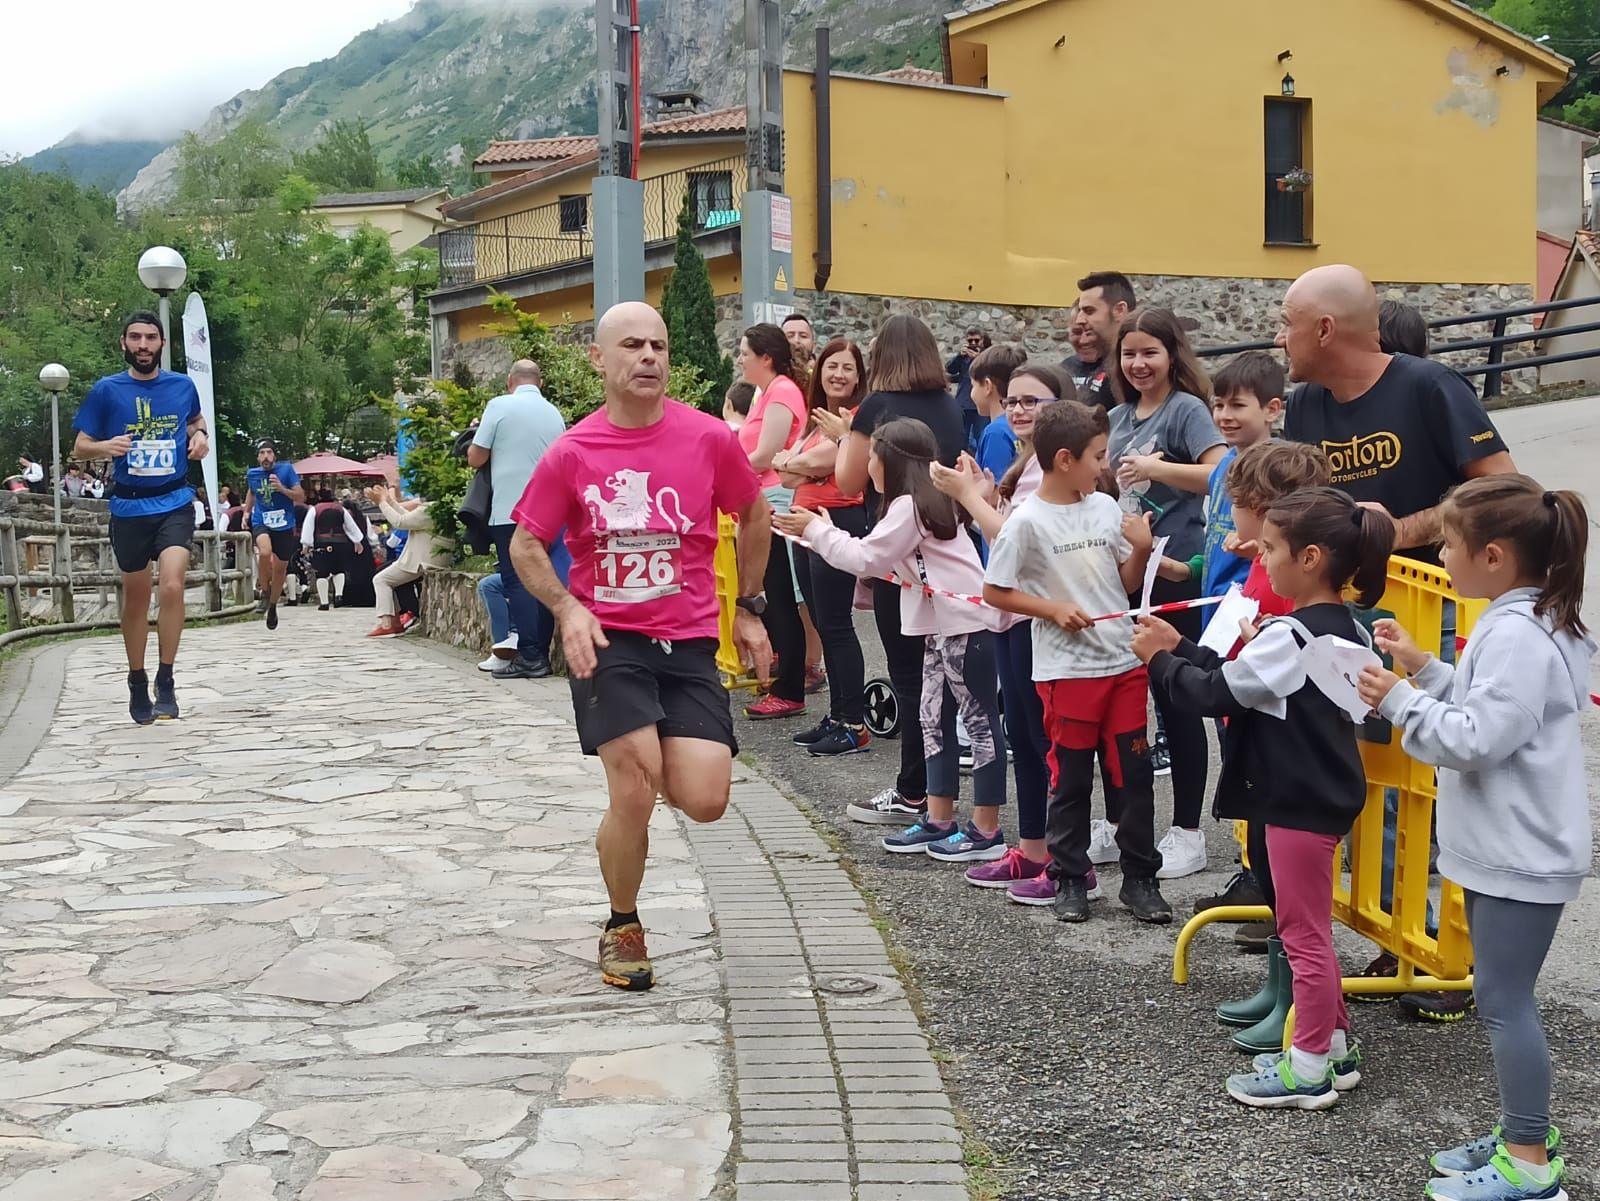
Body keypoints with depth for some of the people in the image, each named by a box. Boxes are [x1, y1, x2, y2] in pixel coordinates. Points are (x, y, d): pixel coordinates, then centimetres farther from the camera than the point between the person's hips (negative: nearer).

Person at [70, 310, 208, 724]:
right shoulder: (106, 390, -1)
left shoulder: (183, 386, 3)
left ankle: (166, 679, -8)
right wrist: (106, 446, -19)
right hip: (129, 507, 0)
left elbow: (196, 421, 25)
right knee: (136, 596, 10)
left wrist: (200, 435, 2)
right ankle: (137, 683, 26)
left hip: (174, 502, 0)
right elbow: (80, 447, 2)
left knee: (172, 585, -19)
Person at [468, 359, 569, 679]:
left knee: (517, 581, -3)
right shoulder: (554, 413, 11)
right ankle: (542, 656, 8)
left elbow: (476, 459, -3)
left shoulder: (500, 406, -4)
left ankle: (529, 656, -9)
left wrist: (474, 441, 17)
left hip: (511, 511, -5)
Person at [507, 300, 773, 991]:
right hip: (606, 638, -1)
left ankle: (658, 763, 29)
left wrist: (747, 609, 15)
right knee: (633, 794, -12)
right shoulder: (571, 453, -4)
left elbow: (755, 517, 15)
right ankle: (622, 930, 15)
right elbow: (525, 545, 6)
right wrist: (567, 608, -11)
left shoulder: (709, 438, -2)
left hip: (690, 641, 1)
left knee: (704, 801, -10)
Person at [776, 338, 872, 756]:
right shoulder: (815, 418, 16)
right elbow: (788, 474, 9)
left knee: (836, 626, -7)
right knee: (824, 626, 12)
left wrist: (791, 462, 0)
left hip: (839, 521, -9)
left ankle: (854, 725, -3)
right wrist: (803, 465, -10)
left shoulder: (857, 416, -10)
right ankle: (837, 718, 19)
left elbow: (819, 460, -19)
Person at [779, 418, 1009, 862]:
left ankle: (986, 831, 0)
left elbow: (867, 559, -13)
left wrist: (816, 530, -2)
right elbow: (879, 559, 17)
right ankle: (938, 821, 19)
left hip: (965, 624, -11)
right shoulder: (922, 502, 17)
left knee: (979, 720, -4)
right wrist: (824, 532, 14)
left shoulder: (909, 506, -13)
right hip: (942, 625, 11)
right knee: (934, 719, 13)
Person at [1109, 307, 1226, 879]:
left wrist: (1154, 468, -25)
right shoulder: (1119, 417, 14)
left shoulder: (1186, 408, -6)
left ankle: (1187, 833, 9)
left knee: (1176, 700, -1)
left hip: (1173, 574, -7)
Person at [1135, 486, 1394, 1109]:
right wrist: (1179, 648, 9)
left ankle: (1309, 1069, 12)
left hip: (1300, 803, -10)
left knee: (1303, 932, 1)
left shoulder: (1290, 635, -22)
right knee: (1308, 928, 21)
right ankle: (1334, 1045, 31)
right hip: (1324, 794, 10)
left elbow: (1217, 692, -19)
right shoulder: (1342, 628, 8)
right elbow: (1239, 679, 11)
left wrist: (1160, 659, -4)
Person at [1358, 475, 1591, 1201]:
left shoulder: (1517, 635, -21)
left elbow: (1476, 739, -26)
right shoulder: (1521, 622, 11)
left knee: (1503, 999, -4)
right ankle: (1523, 1135, 27)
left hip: (1521, 854, -11)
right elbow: (1484, 707, 18)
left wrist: (1399, 700, -17)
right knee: (1502, 997, 17)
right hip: (1504, 847, 11)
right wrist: (1424, 669, 10)